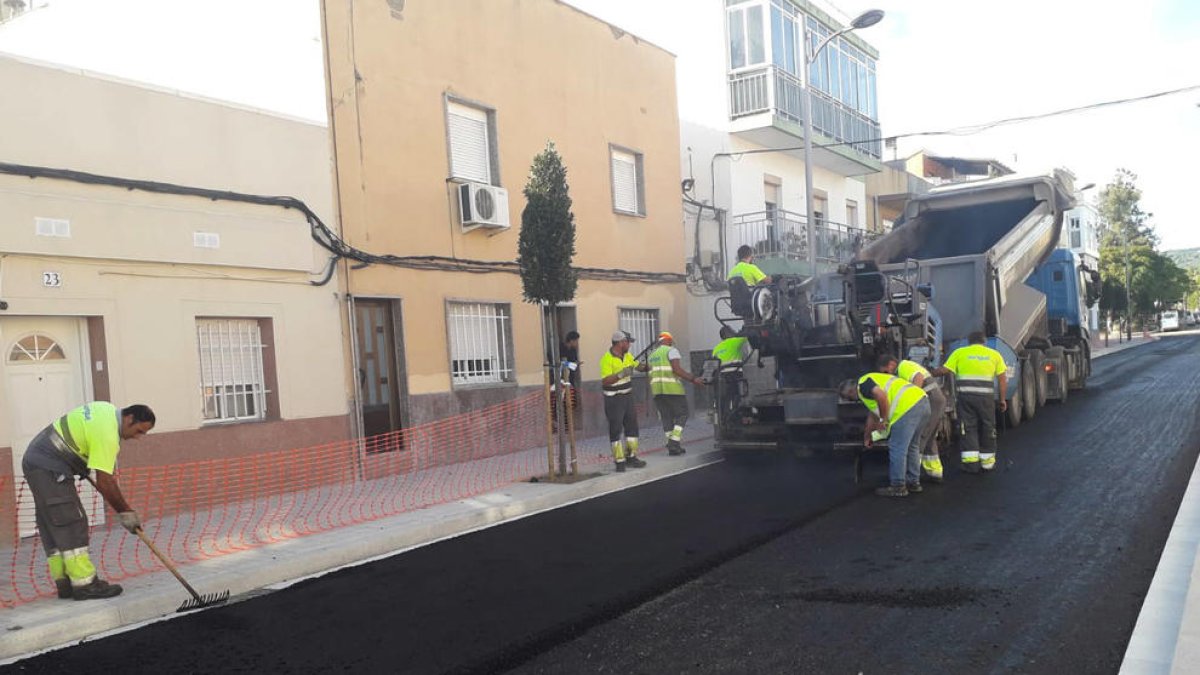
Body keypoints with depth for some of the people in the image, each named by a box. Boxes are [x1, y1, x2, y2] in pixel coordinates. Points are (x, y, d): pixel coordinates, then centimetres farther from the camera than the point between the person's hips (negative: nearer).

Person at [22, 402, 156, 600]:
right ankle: (84, 584, -13)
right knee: (70, 525, -12)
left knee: (52, 527, 8)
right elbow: (105, 483, -23)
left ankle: (65, 583, 11)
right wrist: (126, 512, -15)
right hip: (49, 467, -11)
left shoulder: (108, 410, 7)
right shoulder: (107, 433, -23)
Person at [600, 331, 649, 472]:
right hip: (613, 399, -8)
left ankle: (631, 456, 22)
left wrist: (646, 367, 2)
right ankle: (619, 460, 3)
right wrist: (620, 374, -32)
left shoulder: (627, 356, 7)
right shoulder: (607, 359, -17)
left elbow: (637, 365, 21)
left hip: (627, 396, 8)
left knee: (632, 425, 11)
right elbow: (605, 381, -24)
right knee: (615, 429, -3)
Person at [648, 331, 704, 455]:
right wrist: (693, 379, -13)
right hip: (673, 389, -7)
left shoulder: (652, 355, 21)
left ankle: (672, 447, 7)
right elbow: (677, 369, -15)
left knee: (666, 418, 9)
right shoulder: (671, 351, -2)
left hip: (656, 389, 7)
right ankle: (674, 444, -11)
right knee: (682, 414, 2)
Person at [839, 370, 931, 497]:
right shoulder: (872, 381, 30)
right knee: (911, 446, 21)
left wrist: (884, 420, -7)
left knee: (897, 448, 0)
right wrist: (867, 435, 54)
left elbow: (881, 396, -20)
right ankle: (913, 483, 29)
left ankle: (898, 487, 7)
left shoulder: (863, 384, 0)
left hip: (908, 406, -10)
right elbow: (873, 413, 42)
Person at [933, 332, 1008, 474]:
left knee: (969, 428, 5)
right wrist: (1003, 399, 10)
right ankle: (987, 461, 21)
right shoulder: (994, 354, 11)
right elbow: (1002, 379, 6)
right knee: (987, 428, 13)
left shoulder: (959, 352, 6)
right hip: (986, 396, 1)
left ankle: (971, 462, 0)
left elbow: (944, 370, -1)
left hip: (966, 395, -1)